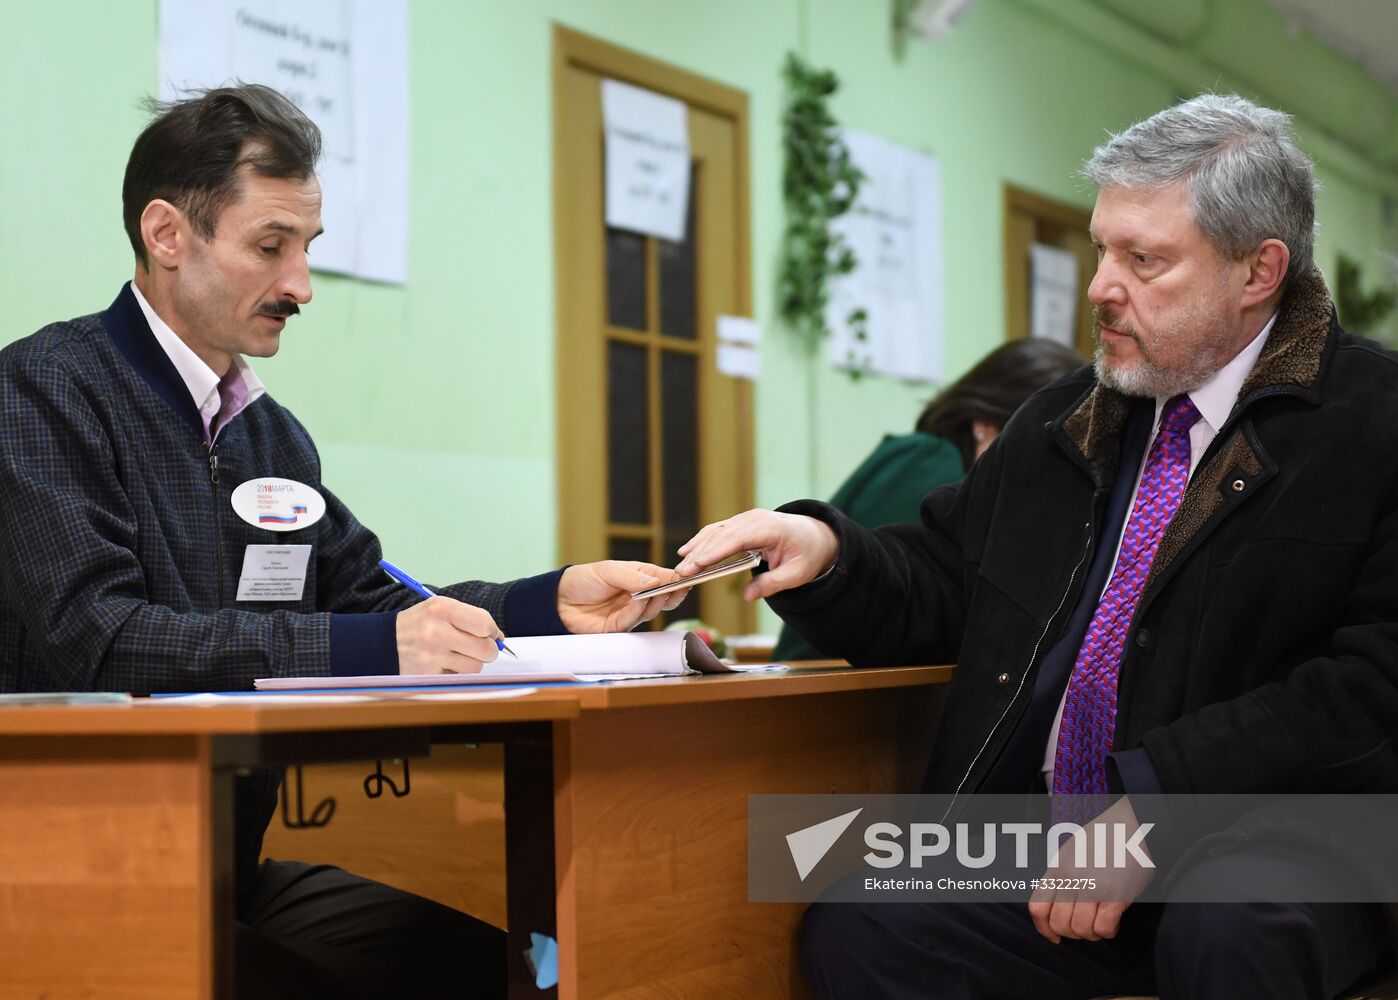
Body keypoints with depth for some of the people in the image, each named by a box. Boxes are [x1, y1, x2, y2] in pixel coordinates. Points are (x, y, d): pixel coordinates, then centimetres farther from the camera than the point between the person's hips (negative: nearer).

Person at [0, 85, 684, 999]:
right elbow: (93, 639, -21)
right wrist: (373, 646, -26)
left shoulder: (273, 432, 16)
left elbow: (368, 601, 17)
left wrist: (553, 603, 0)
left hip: (251, 851, 7)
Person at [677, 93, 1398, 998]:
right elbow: (937, 589, 20)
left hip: (1273, 844, -5)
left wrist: (1153, 800, -20)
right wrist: (826, 554, -3)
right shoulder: (1059, 427, 18)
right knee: (852, 927, -19)